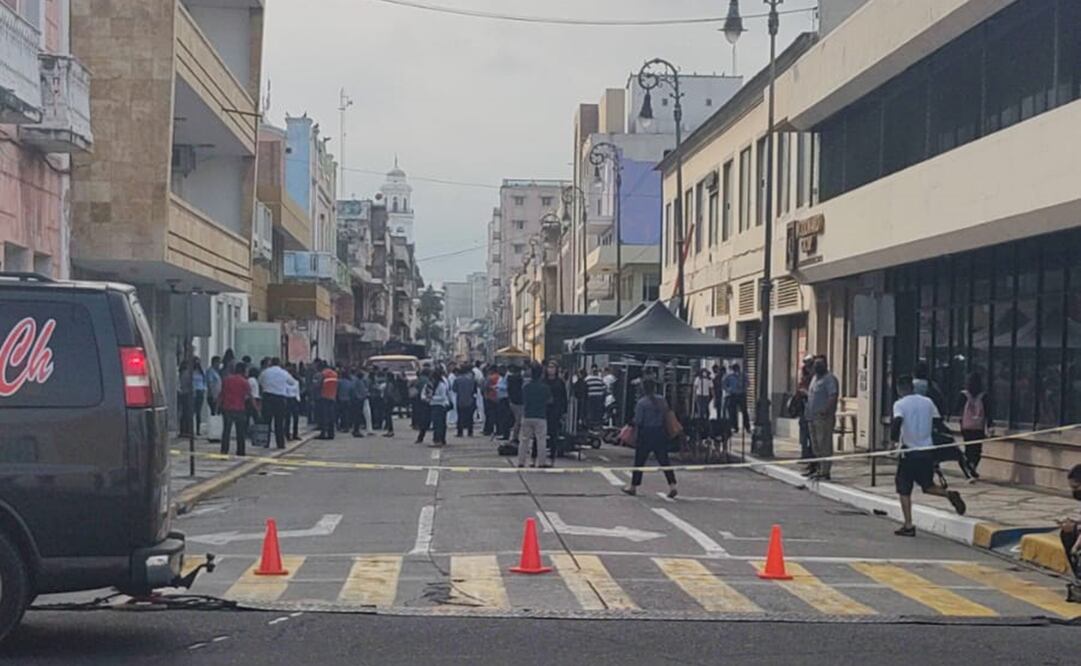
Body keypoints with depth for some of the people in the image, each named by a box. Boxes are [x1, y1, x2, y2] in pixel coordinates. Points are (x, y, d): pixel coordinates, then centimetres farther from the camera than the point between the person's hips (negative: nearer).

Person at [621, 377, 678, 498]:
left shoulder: (641, 402, -12)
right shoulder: (662, 400, 2)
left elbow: (638, 421, -12)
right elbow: (667, 416, 5)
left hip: (646, 433, -4)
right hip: (660, 433, 4)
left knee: (639, 461, 7)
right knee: (664, 461, 5)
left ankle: (633, 487, 17)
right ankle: (672, 486, -4)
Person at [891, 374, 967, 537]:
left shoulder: (900, 404, -8)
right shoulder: (928, 402, 7)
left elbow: (897, 421, -24)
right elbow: (938, 421, 9)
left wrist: (894, 437, -10)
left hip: (909, 451, -4)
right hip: (927, 450, 4)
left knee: (904, 489, 6)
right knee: (928, 486, 19)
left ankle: (908, 526, 1)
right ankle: (950, 495, -8)